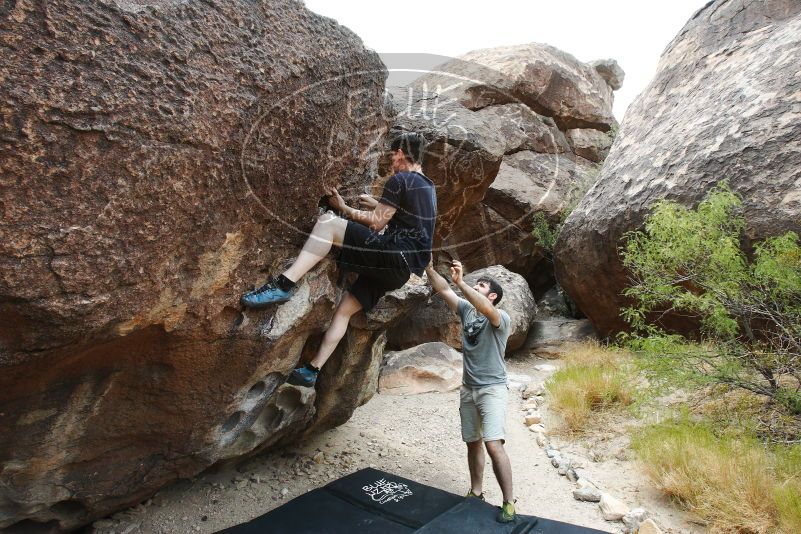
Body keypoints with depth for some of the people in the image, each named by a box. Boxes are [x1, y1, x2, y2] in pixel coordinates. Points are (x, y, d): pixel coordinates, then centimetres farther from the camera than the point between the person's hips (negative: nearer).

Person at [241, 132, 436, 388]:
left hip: (394, 256, -10)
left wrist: (343, 208, 5)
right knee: (345, 307, 13)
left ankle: (283, 285, -26)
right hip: (403, 269, 10)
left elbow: (376, 223, -7)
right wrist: (379, 205, 32)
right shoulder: (428, 187, 22)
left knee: (328, 221, -17)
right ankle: (311, 371, 17)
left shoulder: (399, 180, -6)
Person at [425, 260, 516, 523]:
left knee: (493, 444, -15)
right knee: (472, 442, 12)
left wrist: (460, 282, -40)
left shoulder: (501, 318, -11)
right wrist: (428, 267, -11)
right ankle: (476, 493, 25)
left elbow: (486, 309, -34)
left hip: (492, 389, -6)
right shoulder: (467, 310, 7)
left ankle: (509, 502, -4)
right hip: (468, 388, 6)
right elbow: (442, 289, 1)